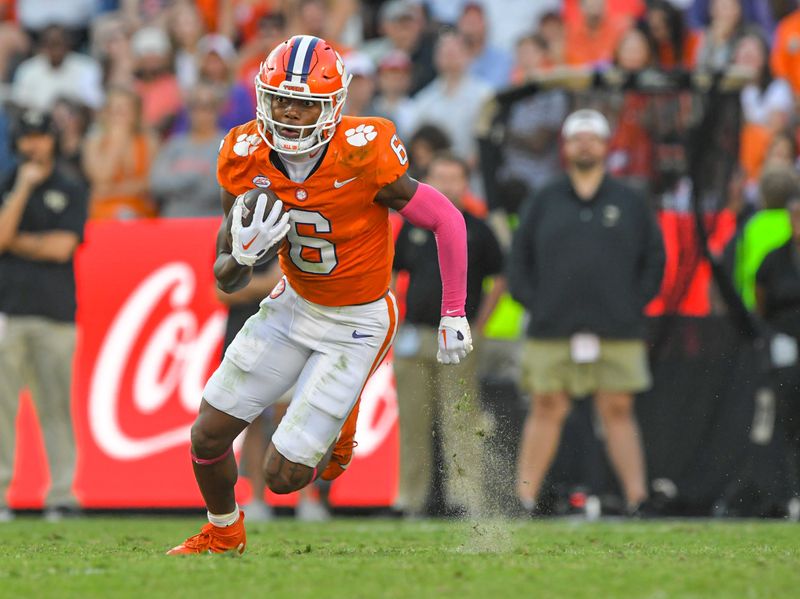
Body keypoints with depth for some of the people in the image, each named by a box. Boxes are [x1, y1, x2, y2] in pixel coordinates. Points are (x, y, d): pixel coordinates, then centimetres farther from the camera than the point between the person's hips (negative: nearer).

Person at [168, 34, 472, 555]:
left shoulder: (363, 157, -28)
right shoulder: (246, 160, -14)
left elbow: (447, 220, -14)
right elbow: (227, 281, -4)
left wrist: (455, 315, -10)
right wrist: (243, 256, -28)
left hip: (357, 326, -4)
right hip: (293, 307, 5)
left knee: (284, 476, -7)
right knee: (208, 436, 5)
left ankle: (339, 424, 27)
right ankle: (224, 535, 36)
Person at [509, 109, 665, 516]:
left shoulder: (630, 203, 10)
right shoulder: (543, 203, 10)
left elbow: (654, 259, 13)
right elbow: (519, 261, 12)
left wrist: (634, 304, 2)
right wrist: (533, 303, 0)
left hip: (618, 333, 0)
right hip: (551, 331, 0)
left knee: (618, 410, -2)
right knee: (547, 410, -1)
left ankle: (637, 498, -3)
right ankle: (524, 499, 0)